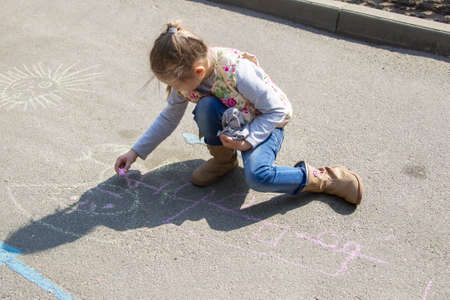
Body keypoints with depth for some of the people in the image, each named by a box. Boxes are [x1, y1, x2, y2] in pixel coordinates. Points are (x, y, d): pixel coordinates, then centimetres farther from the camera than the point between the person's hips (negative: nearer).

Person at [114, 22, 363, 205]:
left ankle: (320, 179, -8)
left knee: (257, 176, -34)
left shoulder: (237, 72, -34)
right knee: (205, 107, -31)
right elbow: (168, 118, 2)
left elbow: (279, 110, -22)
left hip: (265, 124, -5)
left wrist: (247, 140, -31)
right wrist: (136, 151, 0)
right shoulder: (184, 75, -14)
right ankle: (224, 160, -2)